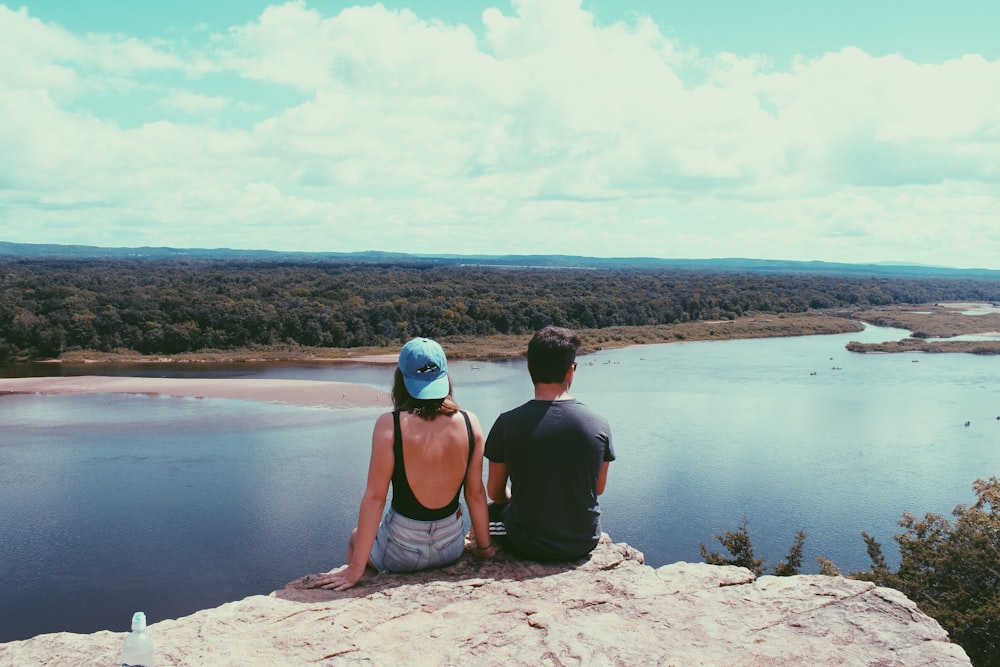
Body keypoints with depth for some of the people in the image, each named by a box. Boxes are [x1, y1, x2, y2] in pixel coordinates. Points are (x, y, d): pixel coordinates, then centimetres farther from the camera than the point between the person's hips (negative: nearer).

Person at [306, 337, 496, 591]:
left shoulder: (389, 425, -19)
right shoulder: (469, 422, -11)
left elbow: (374, 496, -17)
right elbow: (476, 493, -4)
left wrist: (355, 569, -12)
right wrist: (484, 546, 10)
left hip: (402, 552, -3)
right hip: (452, 547, 4)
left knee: (357, 537, 31)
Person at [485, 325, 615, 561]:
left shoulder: (507, 423, -16)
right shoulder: (599, 424, -12)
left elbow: (495, 493, -3)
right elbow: (598, 488, 3)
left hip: (526, 546, -2)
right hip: (584, 543, 2)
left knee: (489, 512, 28)